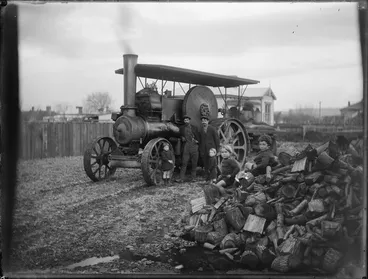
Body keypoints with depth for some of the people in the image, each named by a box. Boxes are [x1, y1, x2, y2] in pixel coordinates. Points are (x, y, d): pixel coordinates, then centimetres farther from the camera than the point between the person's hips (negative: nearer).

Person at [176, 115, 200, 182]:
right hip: (186, 146, 0)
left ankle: (193, 177, 15)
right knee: (184, 163, -6)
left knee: (194, 163, 4)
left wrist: (197, 141, 0)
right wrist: (182, 138, 3)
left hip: (194, 146, 0)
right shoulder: (182, 128, 11)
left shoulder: (194, 127, 9)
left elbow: (198, 136, 13)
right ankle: (181, 178, -6)